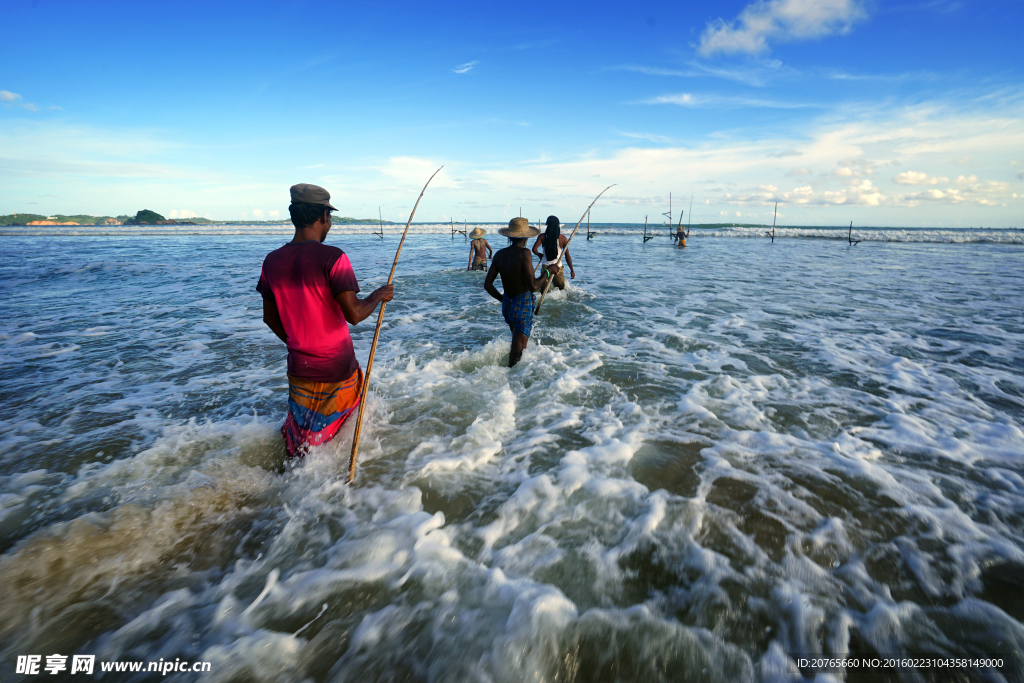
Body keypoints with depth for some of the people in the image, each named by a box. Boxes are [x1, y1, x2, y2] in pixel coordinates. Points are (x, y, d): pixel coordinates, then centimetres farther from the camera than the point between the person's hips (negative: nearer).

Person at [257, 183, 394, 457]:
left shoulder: (272, 261, -1)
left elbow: (270, 317, 8)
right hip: (338, 367, -4)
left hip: (299, 366, 4)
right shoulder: (332, 257, -19)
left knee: (299, 443, 20)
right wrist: (378, 295, -5)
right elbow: (354, 314, -24)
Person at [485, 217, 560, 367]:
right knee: (518, 350, 0)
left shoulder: (499, 254, 2)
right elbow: (533, 286, -24)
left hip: (507, 305, 7)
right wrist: (548, 271, -9)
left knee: (517, 343, 27)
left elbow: (487, 285, 3)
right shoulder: (524, 253, -18)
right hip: (523, 307, -7)